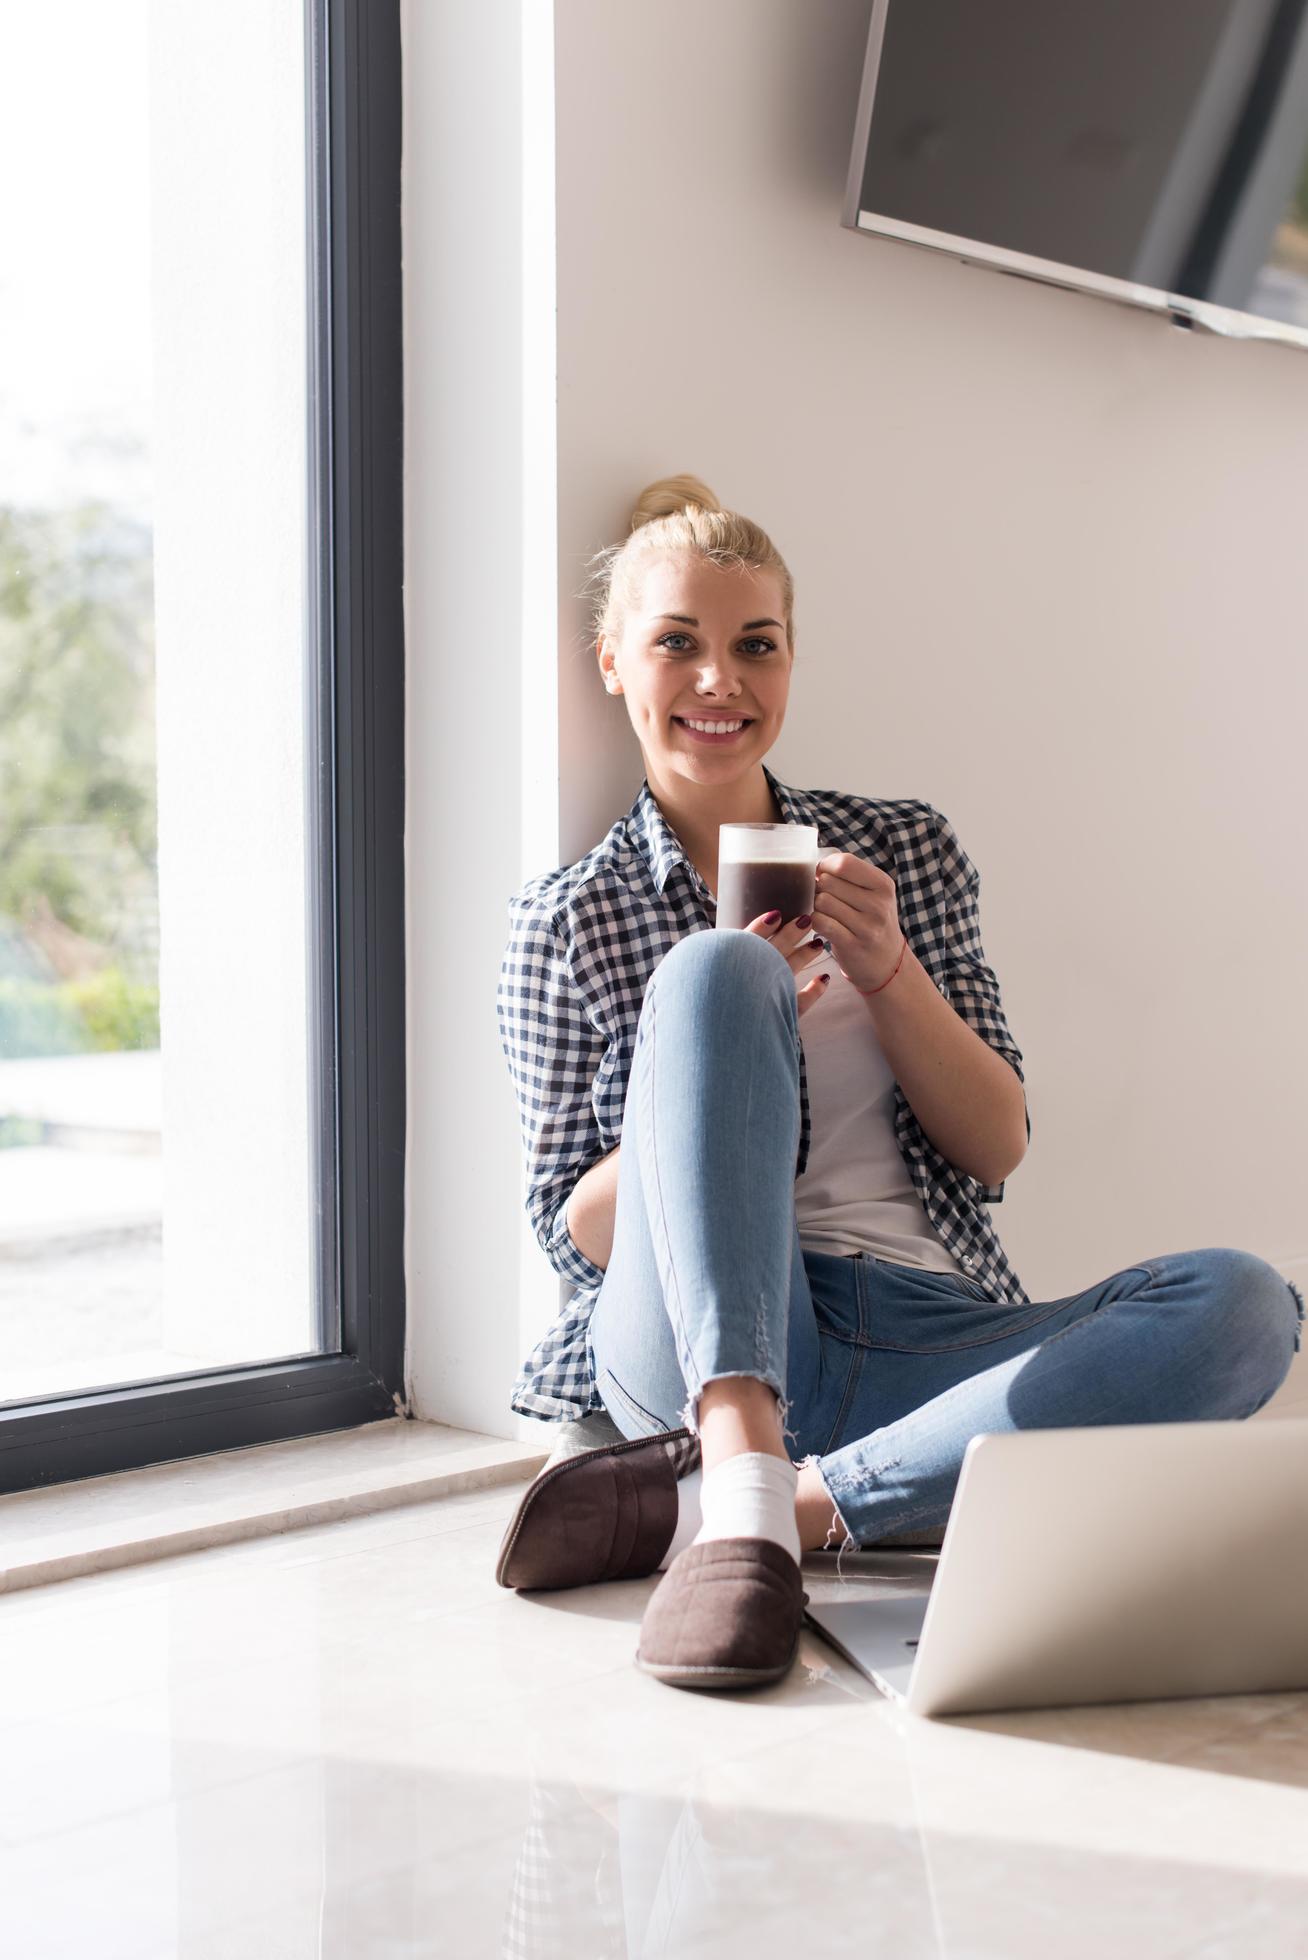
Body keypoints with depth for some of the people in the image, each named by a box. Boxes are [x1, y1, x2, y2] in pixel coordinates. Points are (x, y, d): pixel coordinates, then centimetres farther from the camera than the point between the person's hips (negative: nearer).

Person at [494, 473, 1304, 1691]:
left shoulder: (906, 849, 15)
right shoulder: (564, 919, 8)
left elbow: (997, 1151, 9)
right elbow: (572, 1237, 3)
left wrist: (889, 973, -9)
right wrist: (717, 1039, -12)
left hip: (926, 1340, 3)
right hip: (703, 1344, -3)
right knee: (711, 971, -25)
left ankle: (723, 1499, -28)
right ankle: (747, 1505, -40)